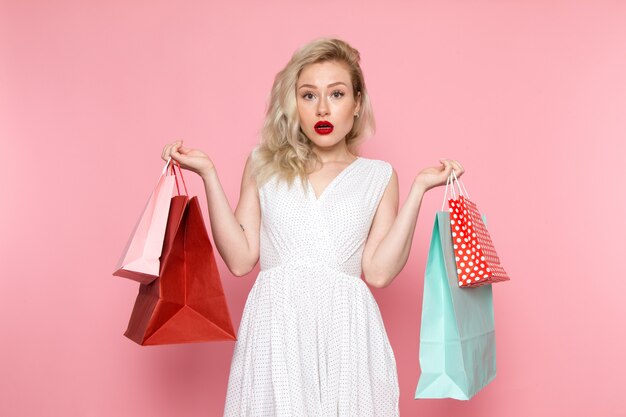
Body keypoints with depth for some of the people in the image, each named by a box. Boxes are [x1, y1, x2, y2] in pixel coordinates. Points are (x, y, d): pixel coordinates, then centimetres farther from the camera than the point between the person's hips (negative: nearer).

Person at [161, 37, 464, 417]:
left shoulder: (378, 175, 7)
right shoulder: (265, 165, 9)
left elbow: (379, 271, -3)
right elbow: (240, 259, 1)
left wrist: (419, 189, -4)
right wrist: (209, 174, -2)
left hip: (345, 328, 0)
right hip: (276, 327, 0)